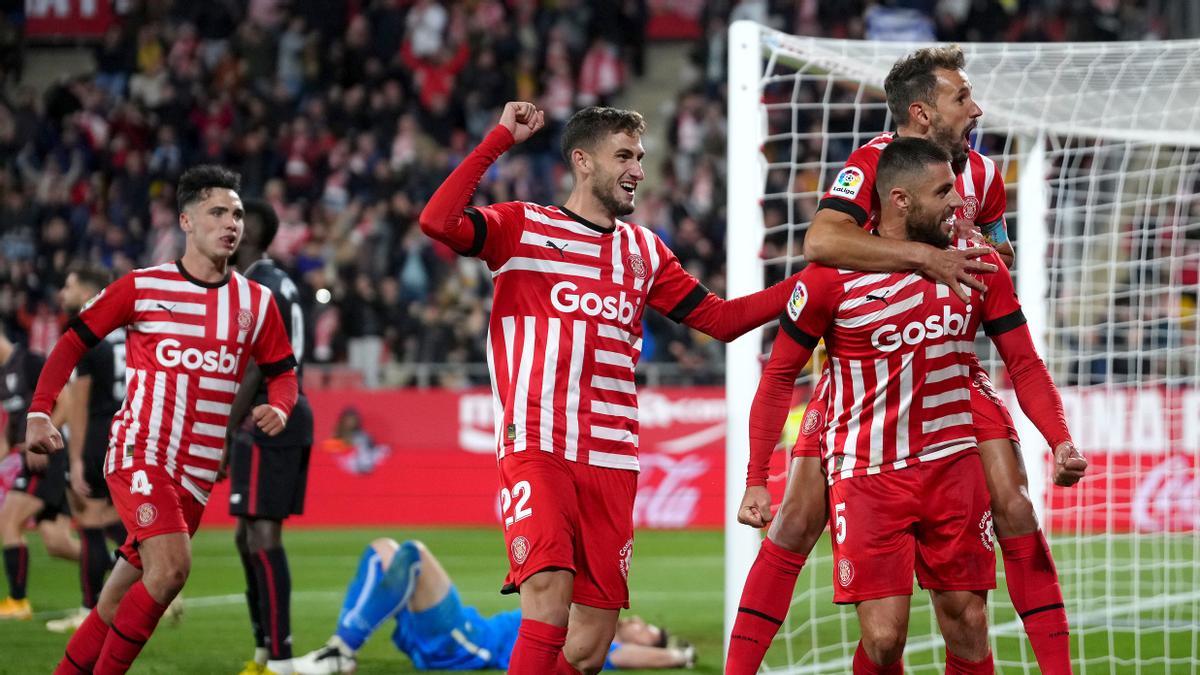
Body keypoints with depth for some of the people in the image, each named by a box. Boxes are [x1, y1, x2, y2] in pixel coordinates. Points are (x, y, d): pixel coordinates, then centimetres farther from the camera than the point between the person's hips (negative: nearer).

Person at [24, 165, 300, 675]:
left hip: (196, 474, 4)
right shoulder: (142, 287, -1)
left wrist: (279, 408, -5)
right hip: (139, 454, -4)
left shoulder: (256, 302, 9)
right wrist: (39, 413, -5)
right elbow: (73, 342, 5)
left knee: (120, 601, 6)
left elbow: (283, 373, 18)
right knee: (171, 567, -24)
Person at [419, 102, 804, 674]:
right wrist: (500, 140, -13)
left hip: (611, 460, 5)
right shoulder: (522, 227, 3)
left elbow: (720, 319, 21)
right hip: (536, 449, -5)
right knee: (549, 598, -26)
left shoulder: (643, 250, 19)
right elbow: (438, 222, -14)